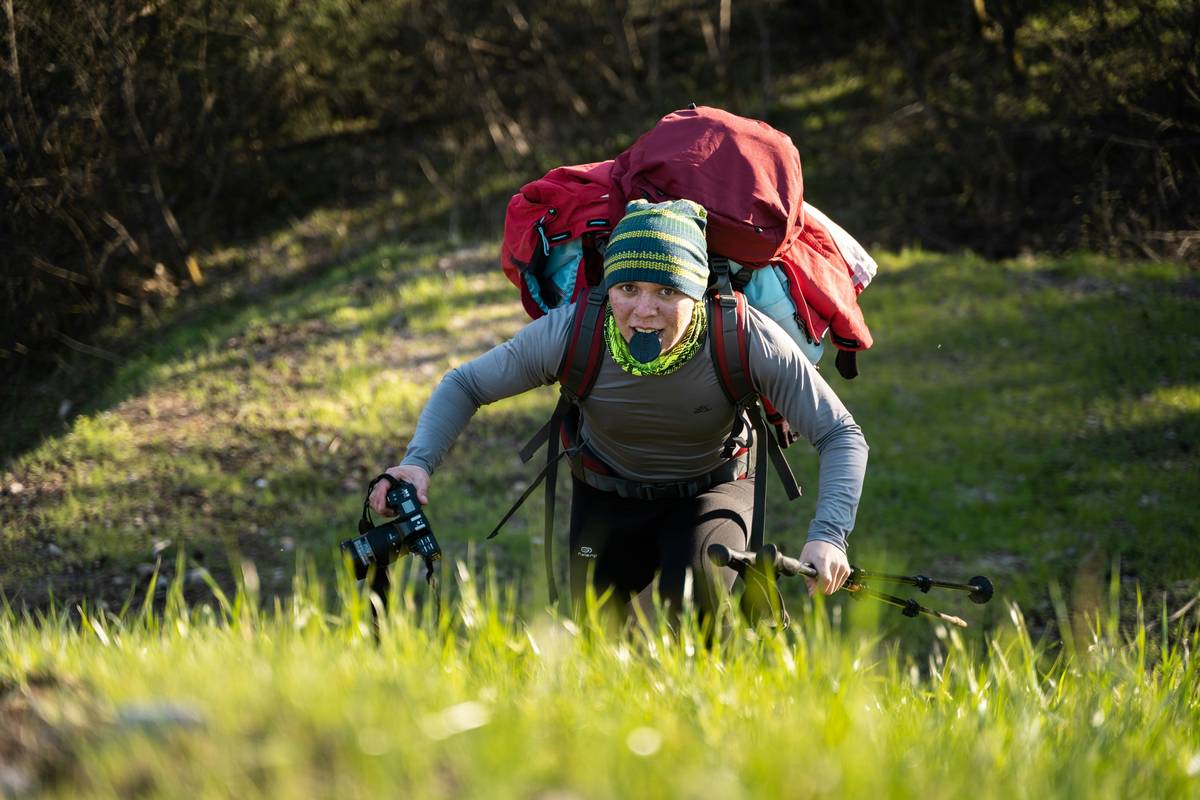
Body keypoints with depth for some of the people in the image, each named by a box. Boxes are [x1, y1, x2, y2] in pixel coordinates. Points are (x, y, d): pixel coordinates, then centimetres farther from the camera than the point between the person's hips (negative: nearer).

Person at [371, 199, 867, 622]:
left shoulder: (746, 338, -34)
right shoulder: (570, 334, -30)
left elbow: (841, 436, -26)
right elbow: (464, 385, -15)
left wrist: (828, 537, -41)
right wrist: (418, 462, -33)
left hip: (712, 488, -2)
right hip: (608, 498, 2)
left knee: (691, 593, -29)